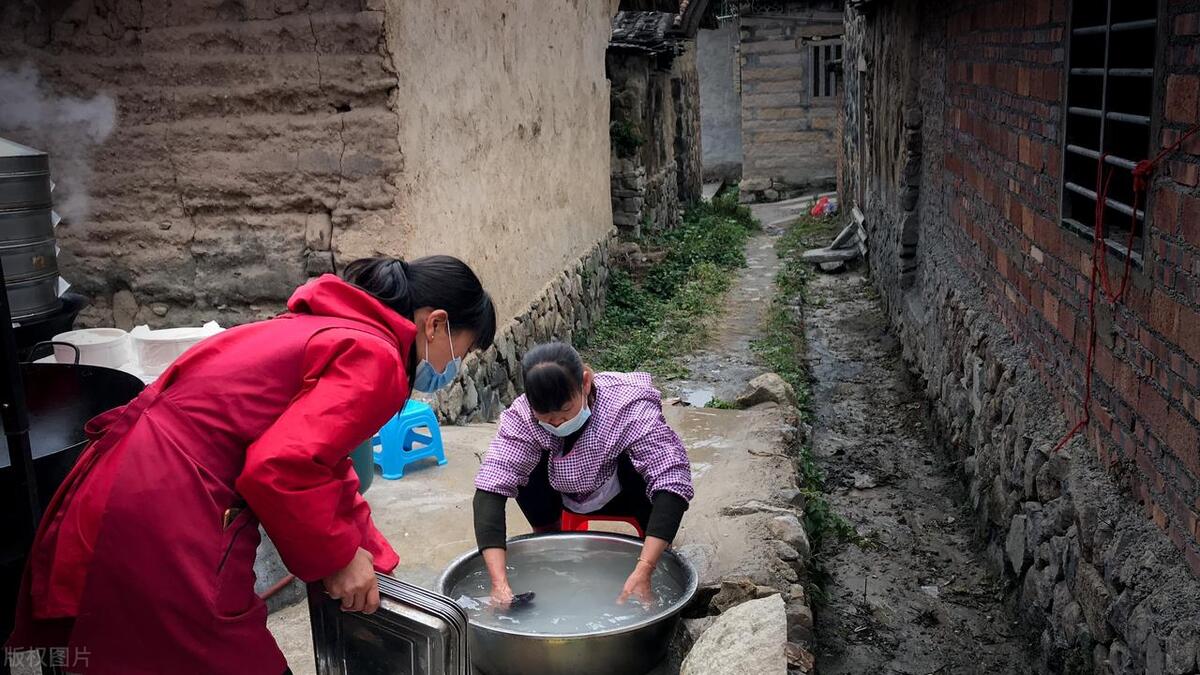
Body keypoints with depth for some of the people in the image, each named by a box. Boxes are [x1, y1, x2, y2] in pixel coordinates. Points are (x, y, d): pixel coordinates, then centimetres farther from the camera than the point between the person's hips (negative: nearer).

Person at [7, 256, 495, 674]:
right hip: (167, 529, -10)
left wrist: (366, 555, 22)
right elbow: (282, 468, -23)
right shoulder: (375, 357, -12)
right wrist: (339, 557, -7)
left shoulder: (323, 329, 18)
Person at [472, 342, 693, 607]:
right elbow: (490, 489, -36)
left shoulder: (628, 404, -35)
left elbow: (673, 479, -42)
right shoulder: (521, 417, -29)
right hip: (567, 495, 1)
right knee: (526, 464, -28)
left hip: (623, 495, -1)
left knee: (633, 461, -34)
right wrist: (500, 583, -48)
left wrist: (642, 572, -51)